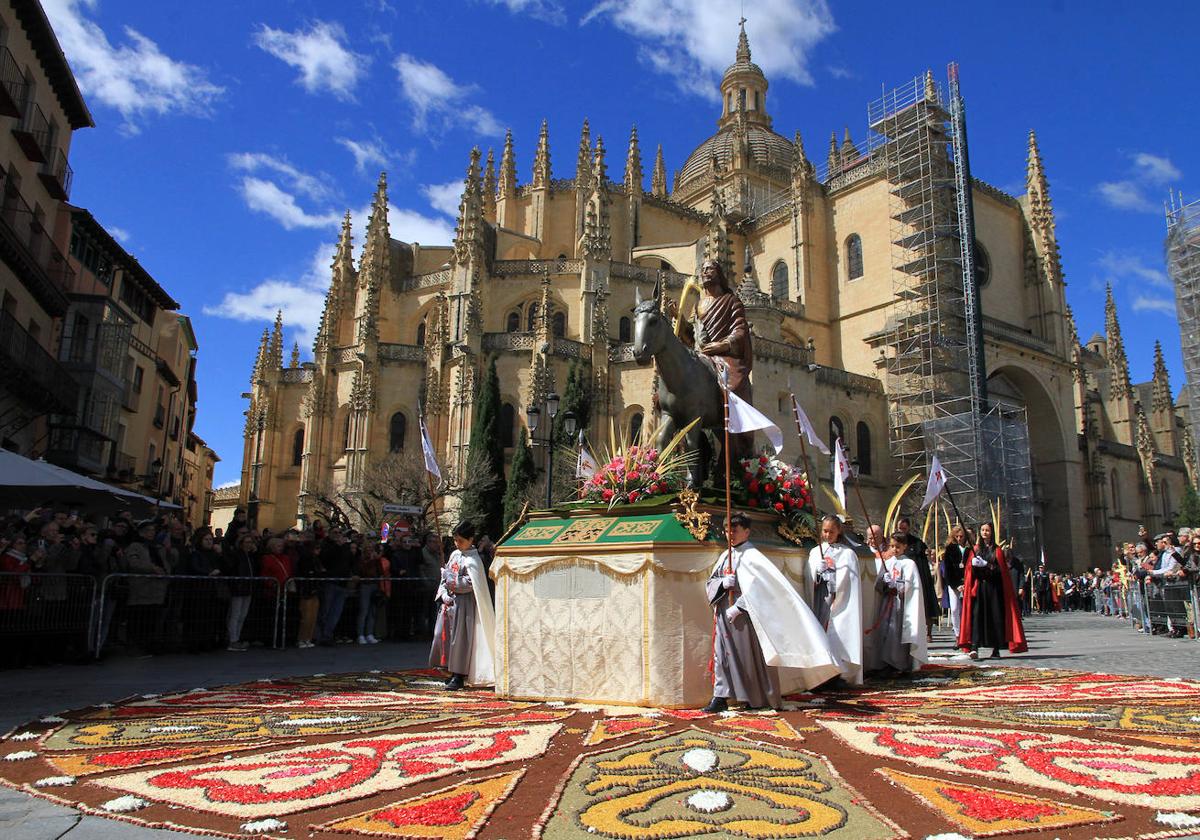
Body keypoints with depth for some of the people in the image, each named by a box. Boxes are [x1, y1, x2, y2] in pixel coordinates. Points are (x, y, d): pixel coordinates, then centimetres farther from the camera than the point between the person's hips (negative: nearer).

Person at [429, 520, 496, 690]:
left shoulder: (472, 560, -12)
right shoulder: (454, 554, 11)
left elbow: (469, 584, -21)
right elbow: (445, 577, 14)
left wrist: (450, 577, -14)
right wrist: (444, 593, -2)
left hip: (463, 604, -8)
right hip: (449, 602, 8)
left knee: (459, 638, -5)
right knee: (443, 634, 8)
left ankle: (459, 676, 2)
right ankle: (453, 672, 19)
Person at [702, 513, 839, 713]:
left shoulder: (751, 556, -9)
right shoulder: (725, 556, 11)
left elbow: (756, 587, -18)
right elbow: (710, 582, 11)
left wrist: (737, 608, -20)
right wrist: (723, 583, -11)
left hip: (744, 614, -6)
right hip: (724, 614, 6)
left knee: (751, 655, 4)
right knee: (722, 654, 4)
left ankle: (759, 698, 17)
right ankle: (720, 697, 8)